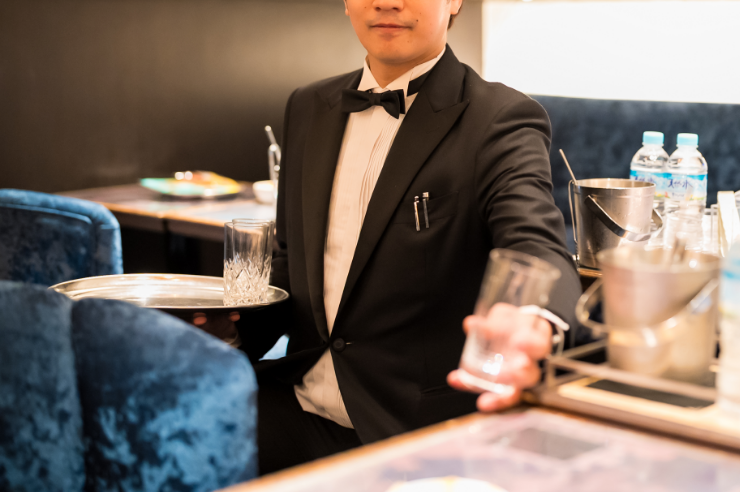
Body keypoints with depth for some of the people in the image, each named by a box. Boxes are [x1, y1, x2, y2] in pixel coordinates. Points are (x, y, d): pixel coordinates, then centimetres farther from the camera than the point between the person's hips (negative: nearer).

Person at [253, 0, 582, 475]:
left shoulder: (501, 120, -8)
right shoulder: (309, 109, 12)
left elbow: (537, 247, -24)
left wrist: (535, 326, -48)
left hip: (412, 428, -5)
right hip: (296, 409, 6)